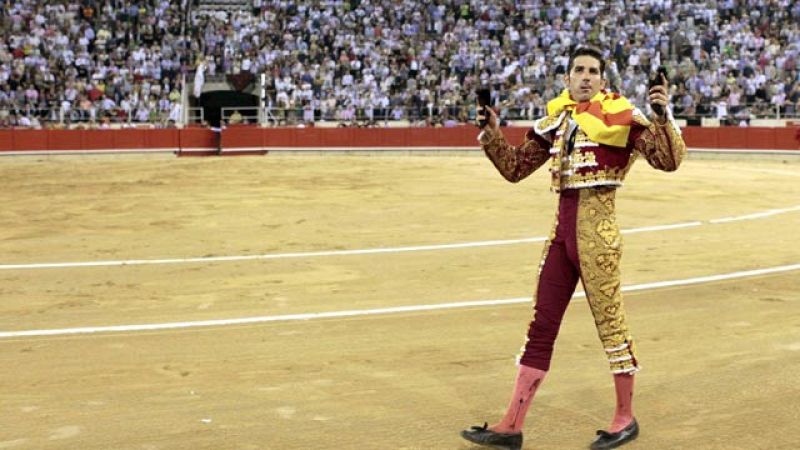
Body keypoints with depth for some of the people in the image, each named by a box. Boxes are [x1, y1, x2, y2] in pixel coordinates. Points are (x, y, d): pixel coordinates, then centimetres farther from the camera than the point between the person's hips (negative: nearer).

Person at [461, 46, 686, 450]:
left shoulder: (621, 114, -4)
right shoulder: (555, 118, 13)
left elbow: (669, 160, -13)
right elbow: (514, 168, 17)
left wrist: (662, 116, -27)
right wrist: (491, 134, 4)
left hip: (597, 229, -6)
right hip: (562, 228, 6)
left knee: (610, 322, 3)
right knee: (540, 328, 8)